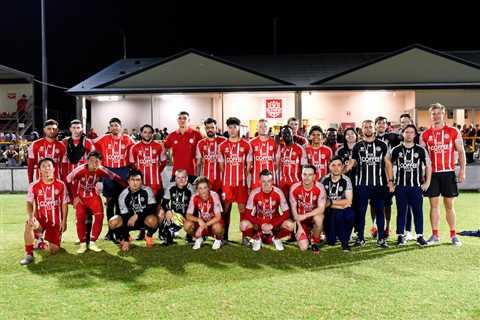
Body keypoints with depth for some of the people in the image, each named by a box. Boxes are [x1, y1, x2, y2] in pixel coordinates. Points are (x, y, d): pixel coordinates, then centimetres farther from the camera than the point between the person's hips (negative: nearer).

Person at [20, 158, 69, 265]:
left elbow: (64, 204, 0)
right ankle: (29, 255, -21)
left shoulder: (61, 185, -5)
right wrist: (30, 216, -23)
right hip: (40, 220, 0)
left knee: (54, 250, -3)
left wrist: (64, 221, -3)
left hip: (56, 222, 1)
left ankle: (45, 243, 35)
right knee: (29, 225, -36)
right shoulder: (34, 185, -5)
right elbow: (29, 202, -5)